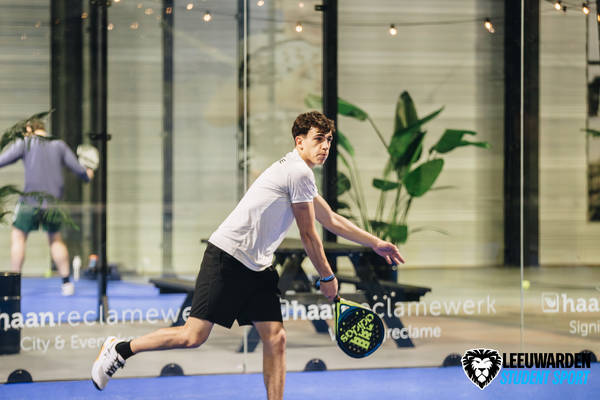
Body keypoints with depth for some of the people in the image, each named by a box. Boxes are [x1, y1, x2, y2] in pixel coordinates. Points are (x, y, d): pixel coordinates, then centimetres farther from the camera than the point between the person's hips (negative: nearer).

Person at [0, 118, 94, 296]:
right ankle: (66, 283, 17)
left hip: (30, 200, -4)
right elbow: (77, 168, 12)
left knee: (18, 237, 6)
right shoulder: (59, 145, 10)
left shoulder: (25, 143, 1)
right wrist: (87, 175, 33)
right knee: (56, 240, 18)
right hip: (53, 201, 4)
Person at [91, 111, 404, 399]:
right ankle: (120, 349, 5)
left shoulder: (301, 175, 19)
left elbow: (331, 220, 32)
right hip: (227, 257, -10)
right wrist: (327, 277, 5)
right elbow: (308, 235, -6)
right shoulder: (299, 172, -12)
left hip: (258, 268, 10)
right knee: (194, 336, -11)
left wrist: (376, 243, 34)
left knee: (275, 339, -1)